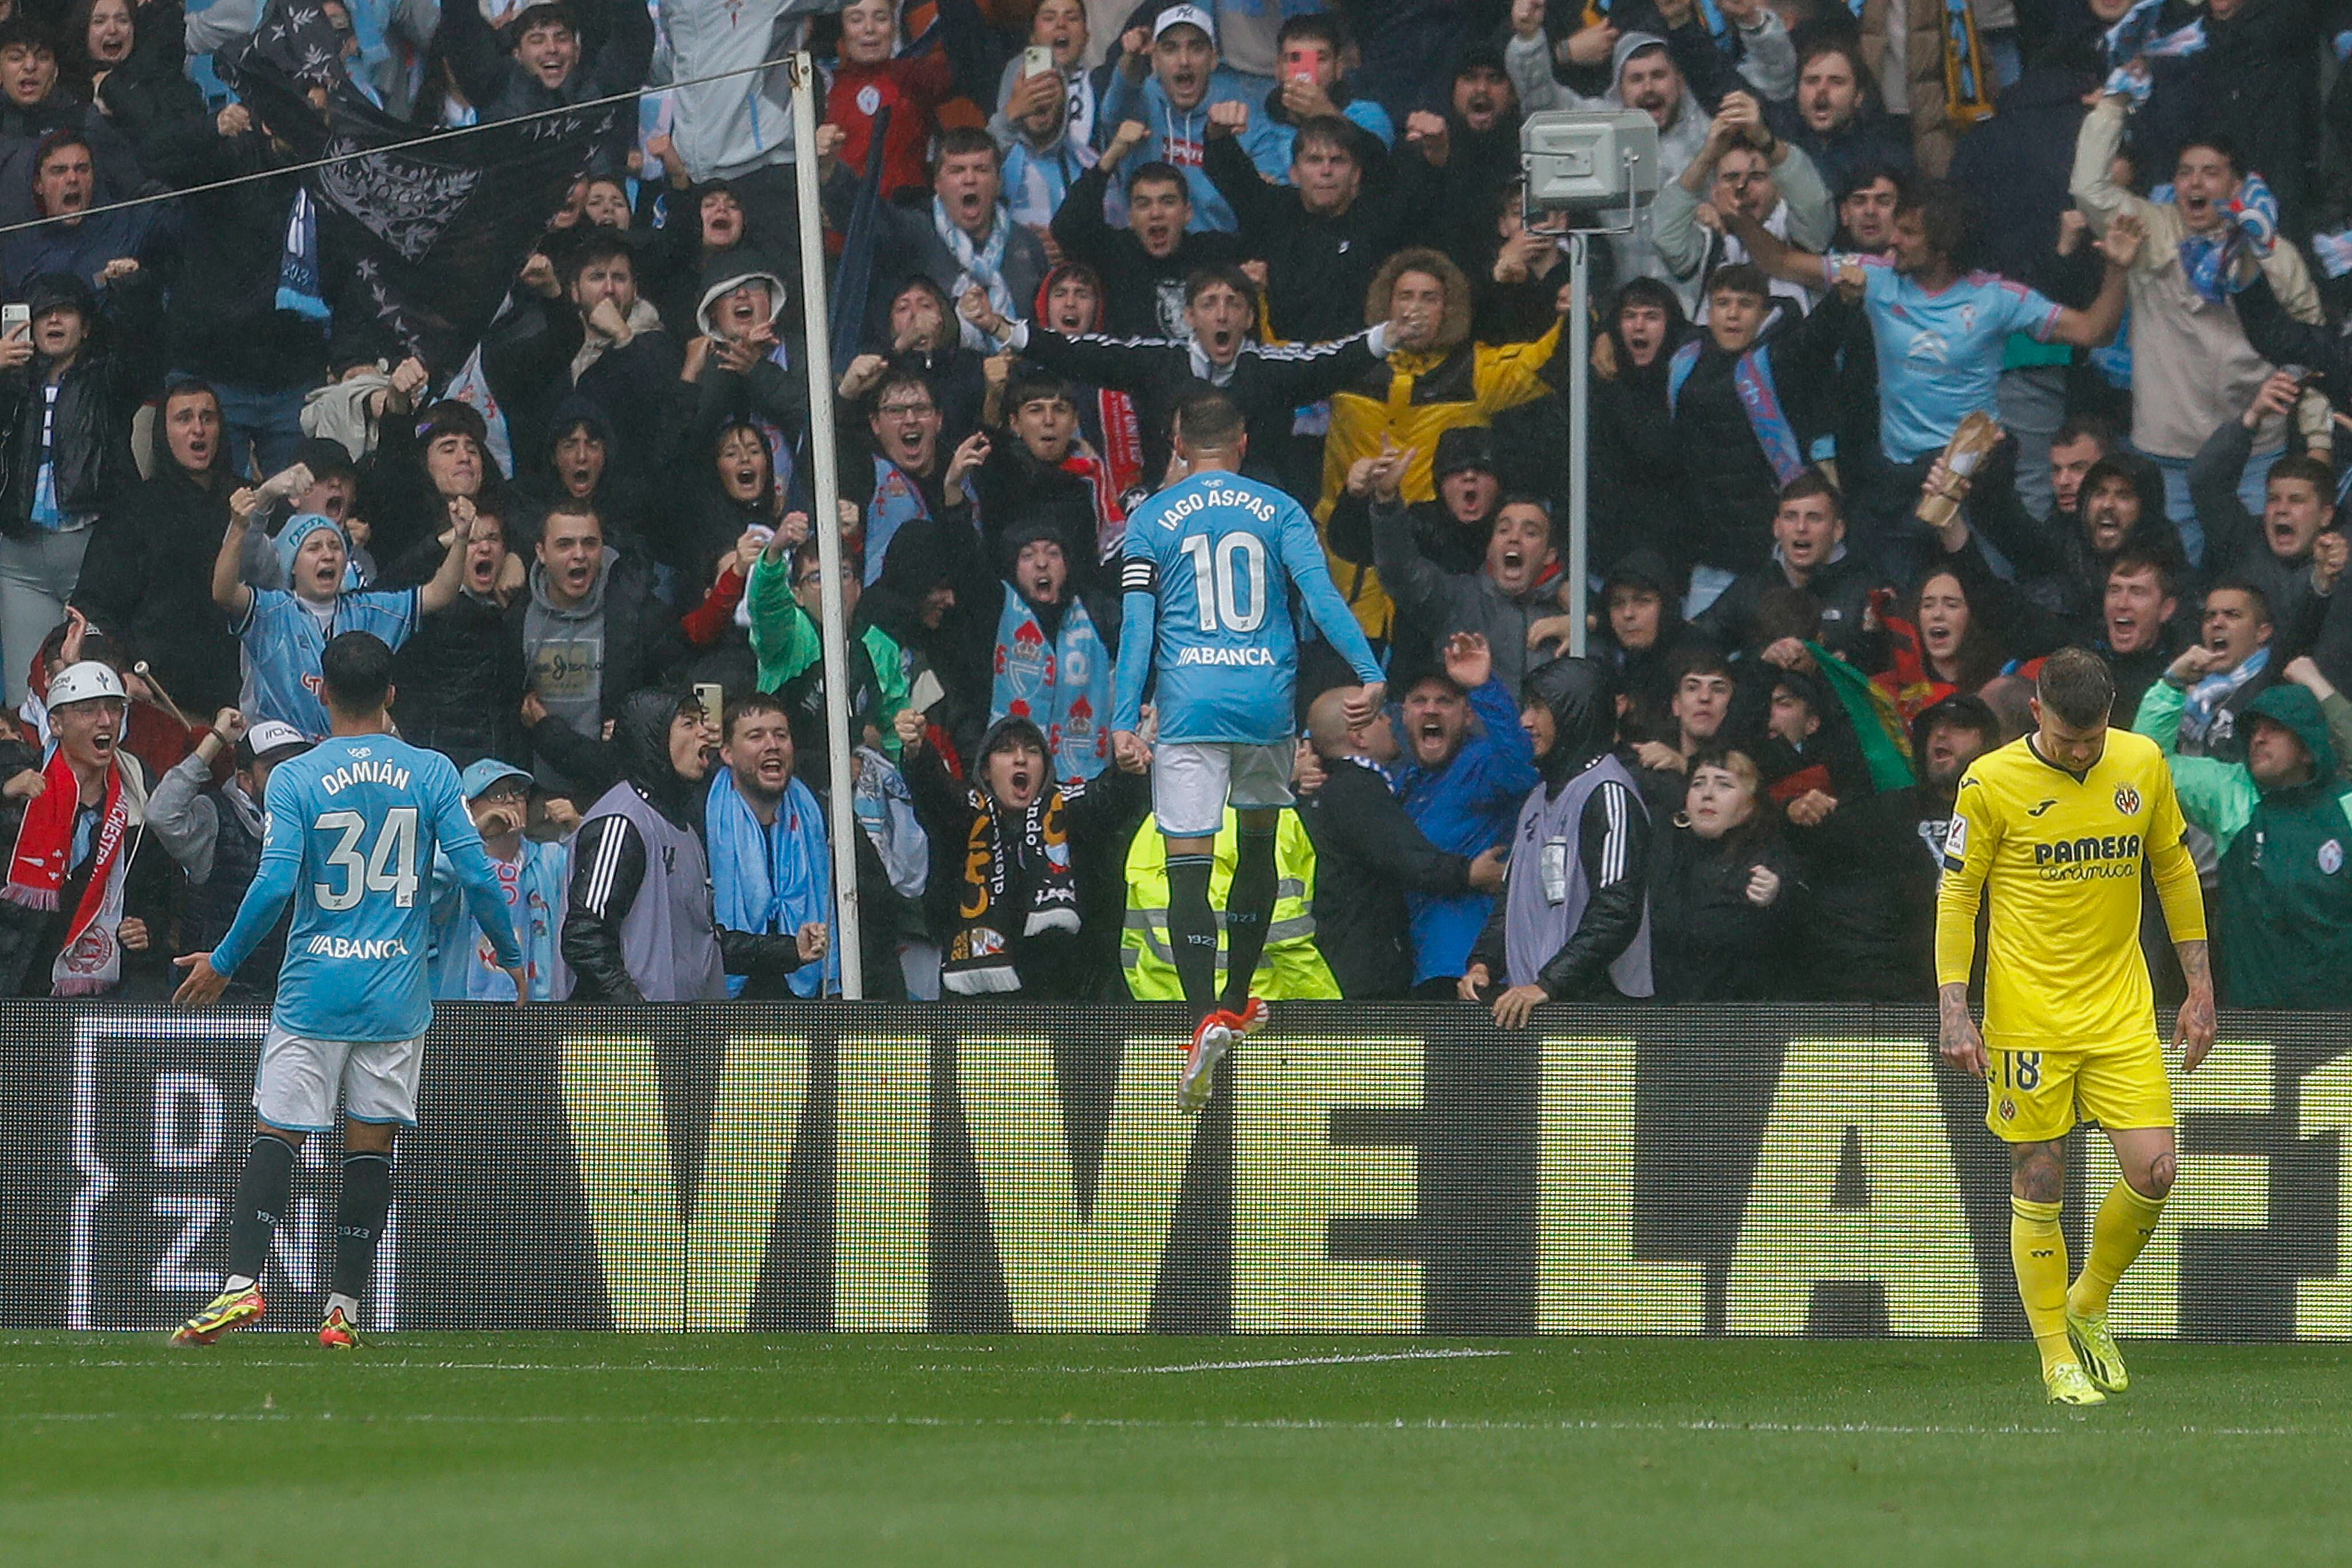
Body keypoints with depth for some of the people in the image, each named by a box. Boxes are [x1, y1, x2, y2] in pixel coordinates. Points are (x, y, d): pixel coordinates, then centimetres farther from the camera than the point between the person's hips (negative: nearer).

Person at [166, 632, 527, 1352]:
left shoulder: (295, 780, -5)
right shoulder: (432, 774, 0)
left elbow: (274, 886, -12)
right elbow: (477, 875, -3)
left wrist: (222, 965, 1)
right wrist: (511, 956, 13)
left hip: (313, 991, -2)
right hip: (397, 995, 2)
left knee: (276, 1138, 2)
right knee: (371, 1149, 6)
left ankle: (242, 1284, -12)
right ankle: (344, 1310, 5)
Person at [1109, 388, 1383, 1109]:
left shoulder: (1153, 520, 4)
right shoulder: (1279, 511, 7)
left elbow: (1137, 624, -1)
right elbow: (1321, 594, -4)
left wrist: (1125, 720, -2)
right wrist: (1369, 675, -9)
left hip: (1189, 706, -2)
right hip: (1266, 701, 2)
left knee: (1189, 864, -7)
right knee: (1258, 845, 23)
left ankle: (1207, 1020, -24)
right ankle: (1236, 1002, 31)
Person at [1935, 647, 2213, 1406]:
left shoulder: (2142, 764, 3)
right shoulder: (1992, 782, -7)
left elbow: (2175, 873, 14)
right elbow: (1956, 896, -2)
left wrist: (2200, 988, 12)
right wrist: (1954, 1009, -11)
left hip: (2122, 1013, 3)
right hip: (2028, 1020, -3)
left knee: (2154, 1172, -7)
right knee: (2039, 1187, -1)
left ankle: (2088, 1305, 18)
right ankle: (2057, 1358, 11)